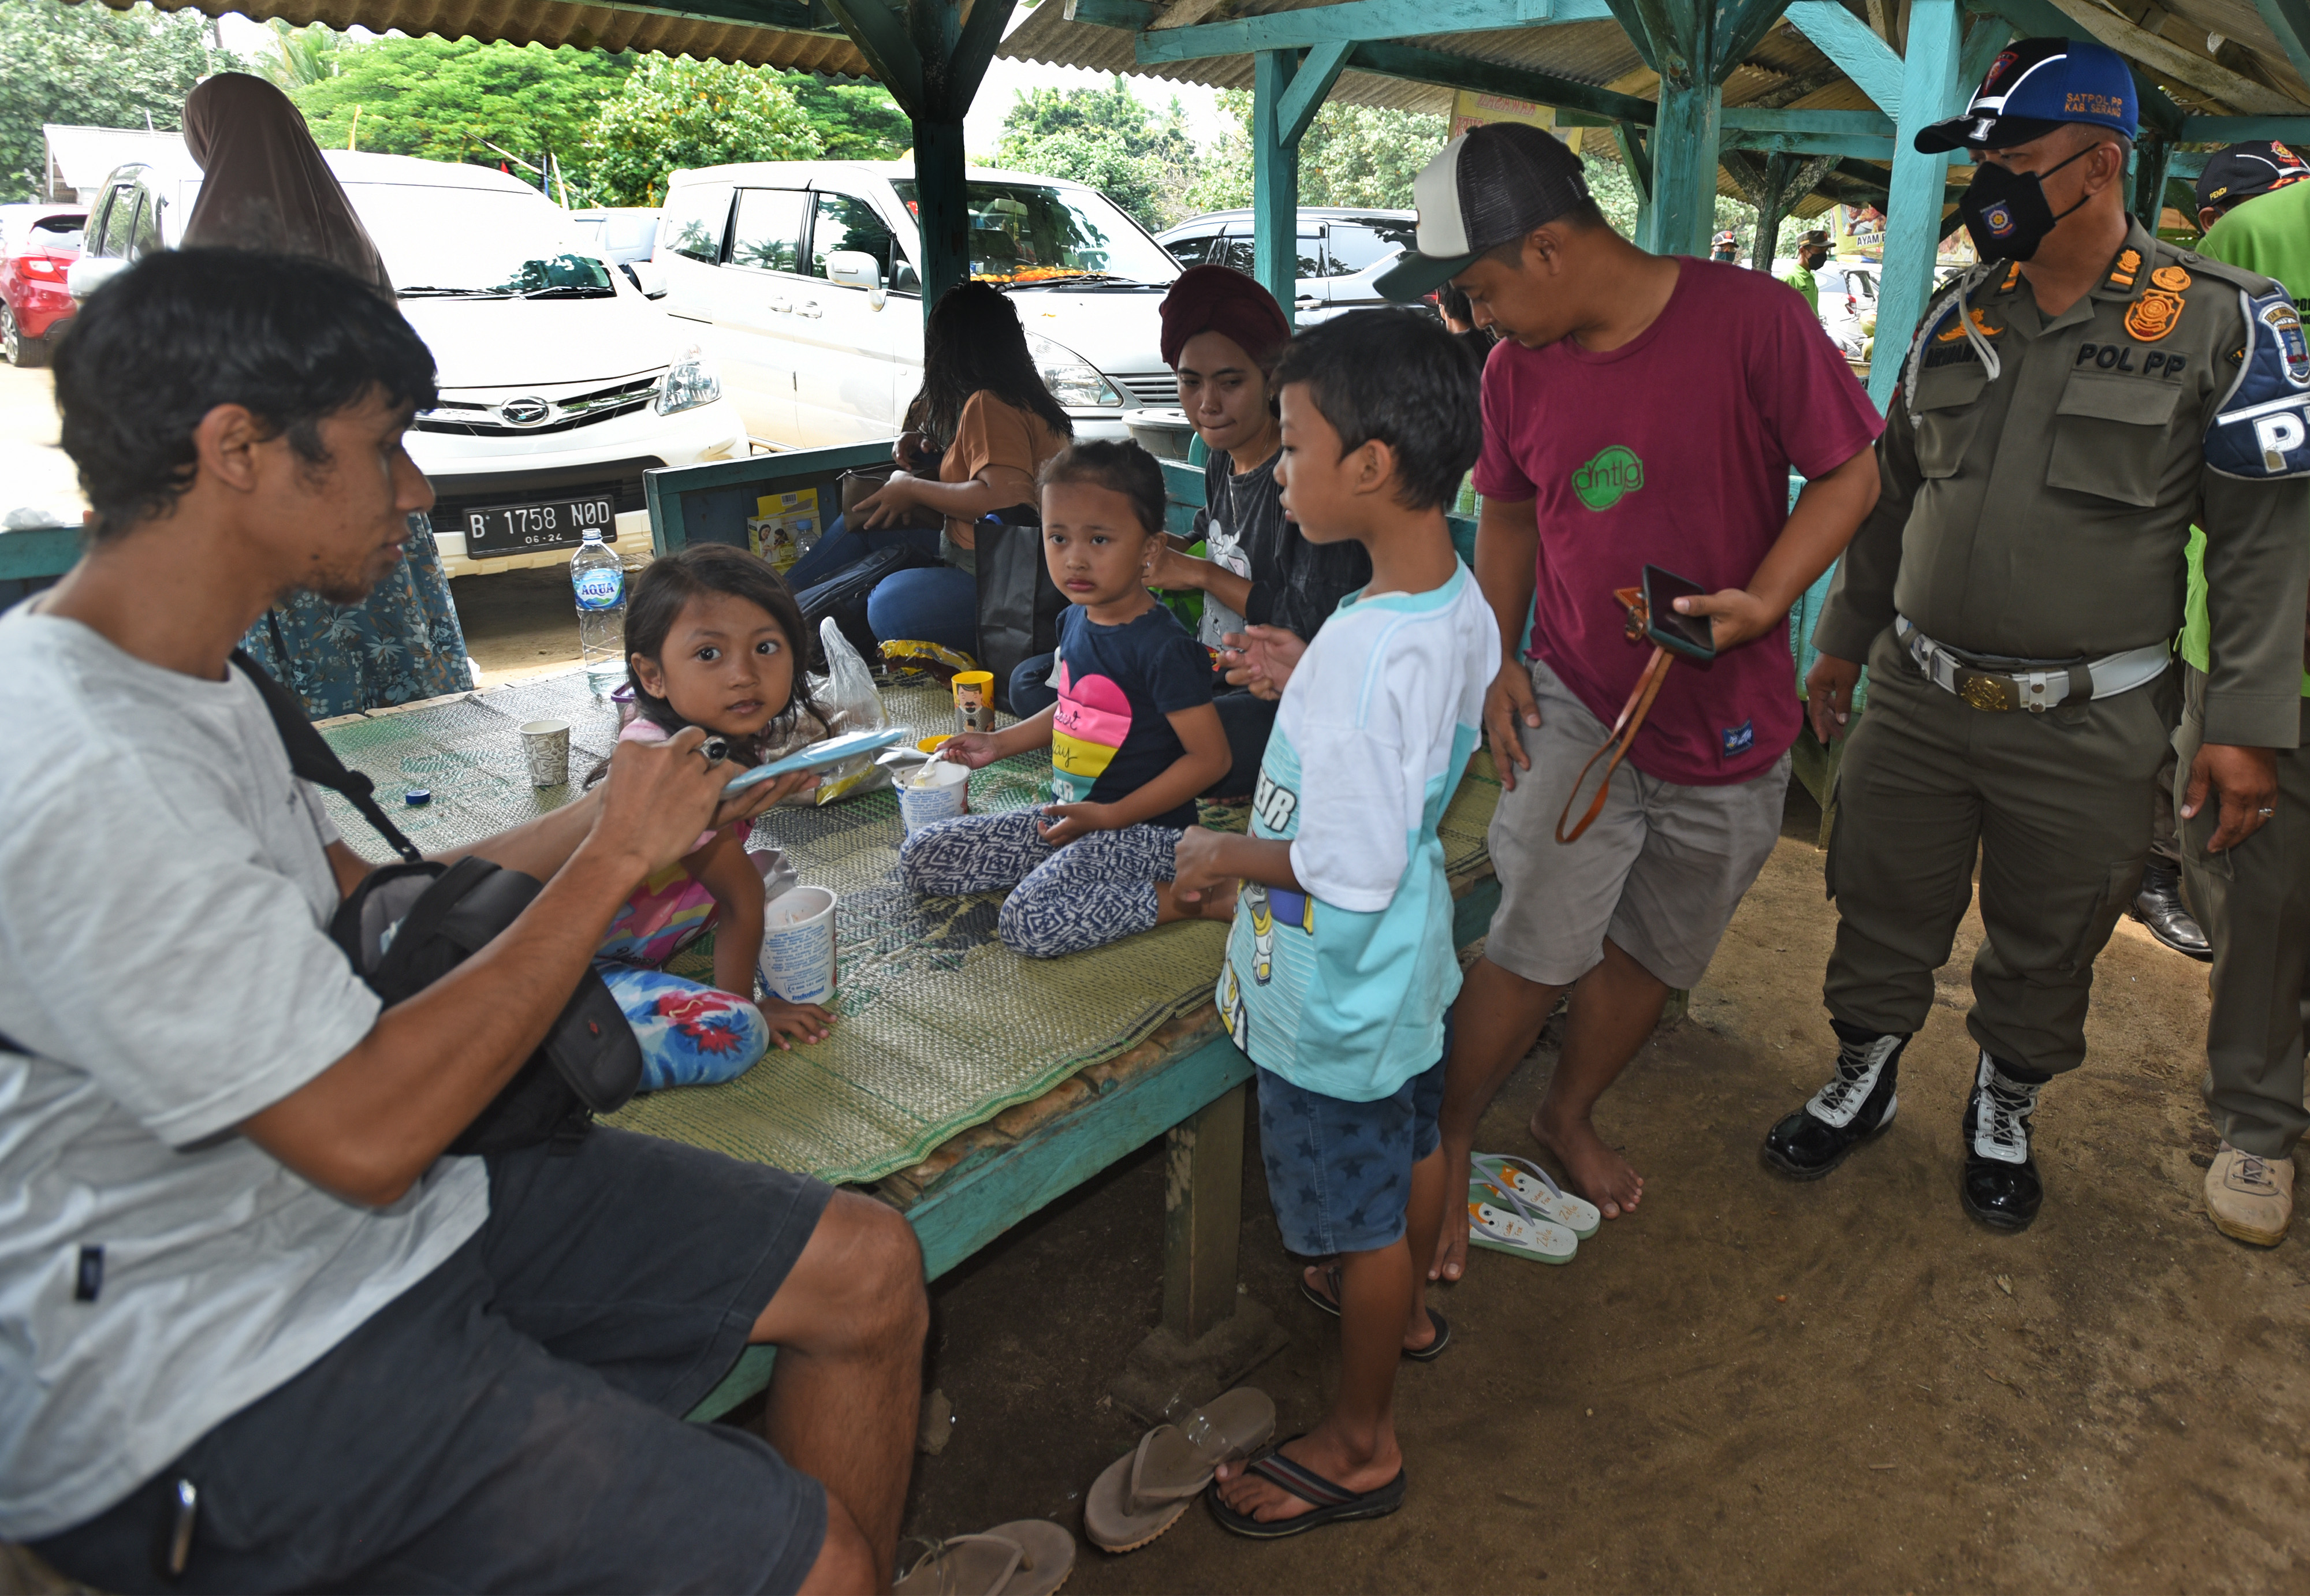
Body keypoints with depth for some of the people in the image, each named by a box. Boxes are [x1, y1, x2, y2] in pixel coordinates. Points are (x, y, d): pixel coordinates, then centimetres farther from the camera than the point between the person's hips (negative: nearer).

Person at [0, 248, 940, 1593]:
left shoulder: (190, 681, 7)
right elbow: (367, 1133, -26)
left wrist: (613, 818, 6)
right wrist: (615, 862, -17)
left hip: (360, 1216, 9)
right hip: (200, 1377, -9)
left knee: (867, 1270, 4)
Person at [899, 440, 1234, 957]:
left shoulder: (1163, 648, -21)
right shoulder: (1074, 620, 5)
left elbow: (1210, 757, -20)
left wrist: (1111, 815, -20)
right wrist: (1000, 743, 17)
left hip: (1141, 827, -8)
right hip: (1069, 816, 8)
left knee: (1031, 923, -30)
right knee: (920, 857, 5)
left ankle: (1189, 898, -13)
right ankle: (1073, 872, 7)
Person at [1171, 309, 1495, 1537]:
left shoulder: (1364, 659, -35)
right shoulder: (1464, 606, -6)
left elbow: (1351, 870, -31)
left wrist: (1229, 858, -16)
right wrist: (1302, 682, 7)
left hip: (1340, 995, -9)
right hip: (1416, 962, 9)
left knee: (1359, 1219, 11)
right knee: (1413, 1143, 30)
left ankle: (1361, 1444, 35)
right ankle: (1404, 1309, 58)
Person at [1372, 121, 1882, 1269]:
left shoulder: (1751, 318, -15)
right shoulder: (1518, 370, -2)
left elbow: (1849, 474, -8)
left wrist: (1762, 602, -23)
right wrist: (1500, 658, 2)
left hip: (1729, 729, 0)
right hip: (1572, 707, 1)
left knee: (1652, 954, 14)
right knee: (1535, 948, -10)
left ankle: (1569, 1115, 38)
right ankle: (1448, 1145, 11)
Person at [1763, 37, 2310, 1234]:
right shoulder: (1957, 318, 6)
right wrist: (1843, 639, 15)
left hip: (2085, 726, -3)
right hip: (1915, 697, 3)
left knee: (2046, 948, 13)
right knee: (1882, 909, 13)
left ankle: (2005, 1110, 37)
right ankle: (1863, 1077, 35)